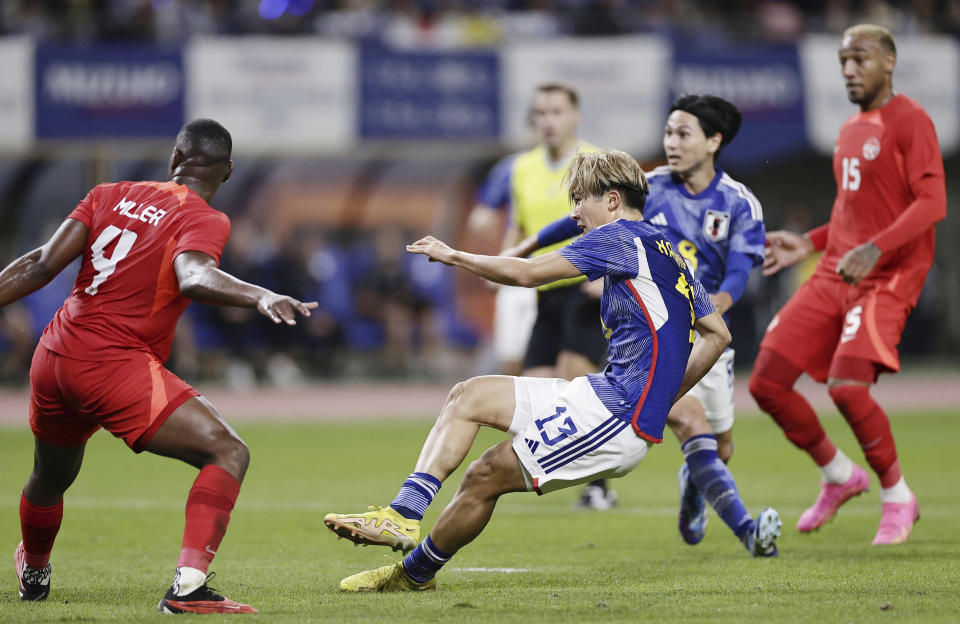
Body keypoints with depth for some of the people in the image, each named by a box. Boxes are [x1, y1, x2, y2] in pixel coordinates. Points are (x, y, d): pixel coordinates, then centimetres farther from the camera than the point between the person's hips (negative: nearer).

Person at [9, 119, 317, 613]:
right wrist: (260, 297, -39)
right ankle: (187, 586, -27)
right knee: (227, 453, -11)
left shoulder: (111, 195, 12)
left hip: (51, 356, 7)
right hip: (115, 365, -7)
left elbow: (40, 266, 8)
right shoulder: (204, 220, -5)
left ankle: (32, 572, 58)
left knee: (51, 474, 32)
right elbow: (193, 277, -27)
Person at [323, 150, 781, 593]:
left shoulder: (621, 237, -7)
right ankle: (404, 516, 1)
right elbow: (717, 335, 23)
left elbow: (527, 273, -11)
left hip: (618, 415, -10)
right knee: (468, 397, 7)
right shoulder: (670, 253, 21)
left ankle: (415, 571, -3)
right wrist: (663, 397, 21)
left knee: (483, 477, -11)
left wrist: (454, 256, 2)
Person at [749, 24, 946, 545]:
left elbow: (932, 203, -18)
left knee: (847, 386, -25)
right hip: (833, 276, 8)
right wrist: (809, 243, 19)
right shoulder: (850, 131, 19)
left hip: (885, 281, -8)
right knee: (766, 383, -1)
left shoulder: (909, 122, -7)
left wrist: (874, 249, -28)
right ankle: (839, 476, 19)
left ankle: (897, 497, -3)